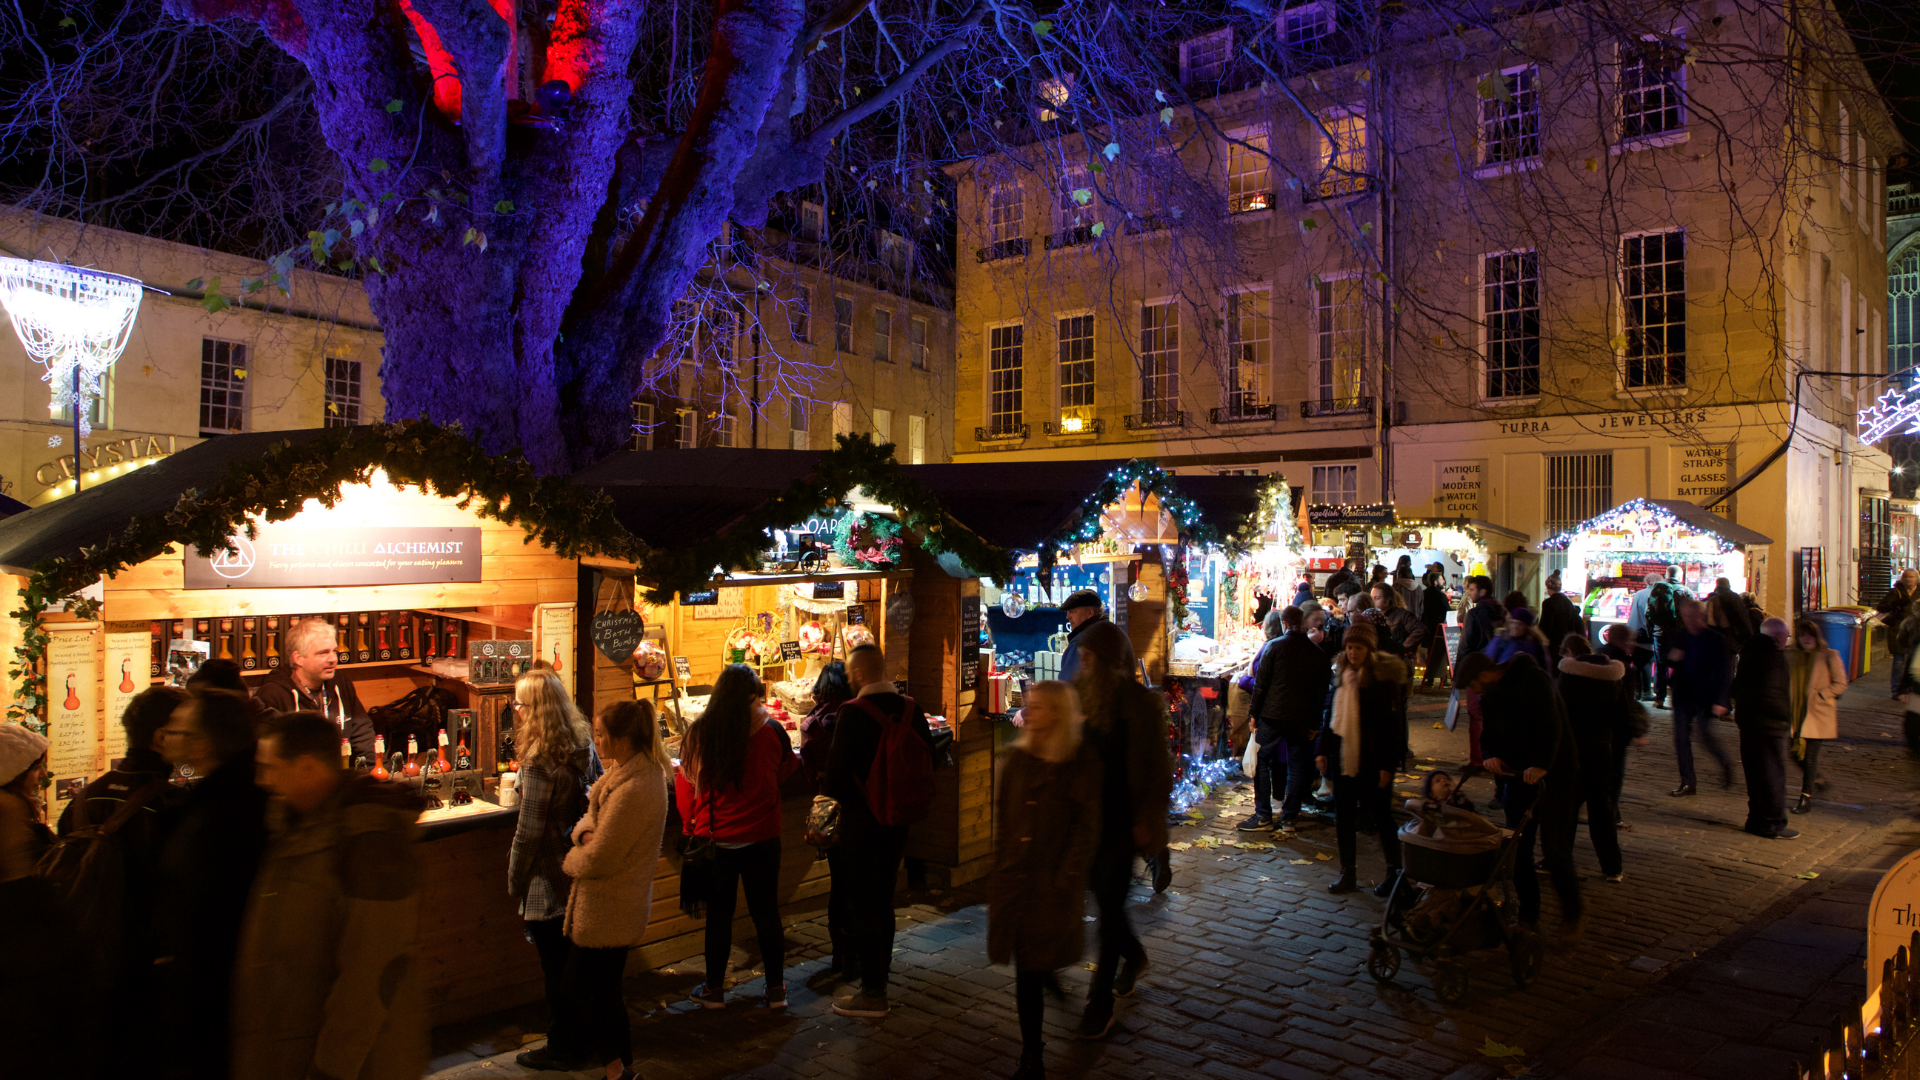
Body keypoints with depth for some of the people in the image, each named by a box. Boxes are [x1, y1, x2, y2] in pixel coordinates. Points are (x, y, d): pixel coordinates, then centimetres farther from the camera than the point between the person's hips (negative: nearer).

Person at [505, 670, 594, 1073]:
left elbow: (529, 831, -19)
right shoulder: (579, 748, 0)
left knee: (556, 968, 7)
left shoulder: (539, 763, -23)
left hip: (546, 881, -8)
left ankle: (561, 1048, 21)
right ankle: (581, 1036, 34)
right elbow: (588, 805, 10)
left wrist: (514, 882, -7)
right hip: (576, 871, 8)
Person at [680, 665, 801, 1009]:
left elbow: (684, 785, -1)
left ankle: (714, 989, 23)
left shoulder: (698, 734, -11)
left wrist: (692, 825, 13)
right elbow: (788, 768, 8)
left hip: (714, 839, 0)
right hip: (761, 838, 0)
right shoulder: (770, 732, -12)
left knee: (718, 913, 13)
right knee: (766, 912, 11)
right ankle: (776, 989, 20)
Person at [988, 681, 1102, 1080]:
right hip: (1014, 881, 4)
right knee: (1026, 971, 7)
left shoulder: (1083, 763, -7)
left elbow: (1086, 828, -7)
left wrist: (1065, 881, -11)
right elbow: (1003, 819, 11)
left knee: (1033, 970, 3)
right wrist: (1003, 869, 5)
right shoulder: (1018, 759, 5)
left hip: (1053, 884, -3)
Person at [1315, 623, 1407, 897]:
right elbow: (1332, 713, 15)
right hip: (1343, 757, 6)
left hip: (1372, 760, -6)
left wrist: (1387, 763, -15)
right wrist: (1323, 749, 11)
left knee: (1380, 814, 4)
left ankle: (1395, 872, 19)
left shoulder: (1384, 677, -11)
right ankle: (1347, 874, 18)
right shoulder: (1342, 674, 8)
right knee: (1343, 815, 9)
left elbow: (1391, 723, -13)